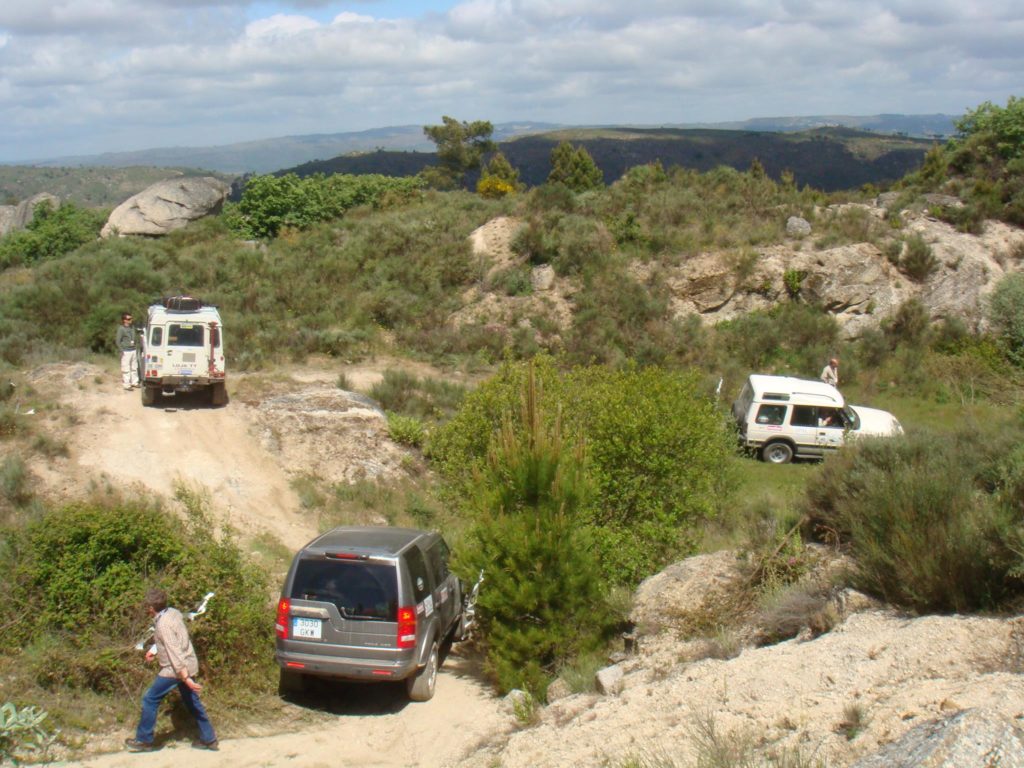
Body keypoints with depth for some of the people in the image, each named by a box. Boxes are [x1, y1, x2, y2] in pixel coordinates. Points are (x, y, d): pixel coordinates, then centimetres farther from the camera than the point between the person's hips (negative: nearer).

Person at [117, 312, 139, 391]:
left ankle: (134, 382, 28)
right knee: (126, 369, -4)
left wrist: (136, 348, 14)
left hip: (133, 350, 8)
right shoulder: (121, 329, -12)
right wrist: (122, 350, -16)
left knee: (134, 368, 16)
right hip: (126, 351, -8)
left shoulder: (132, 328, 10)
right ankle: (126, 385, 1)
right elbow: (118, 341, -12)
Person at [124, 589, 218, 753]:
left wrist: (186, 678, -29)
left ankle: (144, 741, 16)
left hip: (176, 669, -9)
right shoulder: (174, 612, 3)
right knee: (193, 702, 16)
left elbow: (174, 653, -27)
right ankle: (208, 739, 21)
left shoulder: (163, 625, -23)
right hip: (189, 665, 9)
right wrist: (155, 649, 27)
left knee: (150, 700, 5)